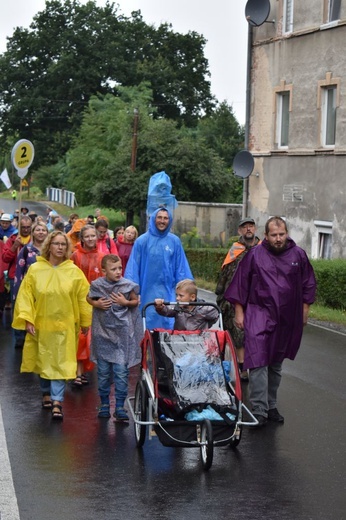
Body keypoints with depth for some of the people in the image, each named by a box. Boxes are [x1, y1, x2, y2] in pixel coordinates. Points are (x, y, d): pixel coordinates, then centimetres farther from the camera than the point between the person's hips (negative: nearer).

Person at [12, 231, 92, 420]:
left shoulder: (74, 271, -5)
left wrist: (85, 322, 5)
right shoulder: (35, 269, -5)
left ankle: (57, 402, -2)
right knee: (43, 361, 15)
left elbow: (83, 297, 1)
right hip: (41, 323, 1)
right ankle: (46, 393, 35)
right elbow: (25, 295, -4)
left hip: (64, 325, -1)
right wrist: (27, 319, -11)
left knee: (60, 363, -4)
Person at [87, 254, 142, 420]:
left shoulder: (128, 285, -4)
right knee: (103, 371, 9)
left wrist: (126, 302, -11)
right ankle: (104, 404, 22)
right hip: (103, 333, 1)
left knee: (121, 371, -4)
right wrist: (96, 304, -7)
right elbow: (89, 298, 13)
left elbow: (136, 301, 8)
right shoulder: (97, 285, -2)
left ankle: (120, 407, 3)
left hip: (122, 333, -1)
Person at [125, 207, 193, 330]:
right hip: (148, 292, -1)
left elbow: (181, 268, 6)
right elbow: (133, 268, -2)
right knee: (149, 325, 7)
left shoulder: (175, 241, 3)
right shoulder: (142, 241, -3)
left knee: (169, 326, 1)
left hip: (168, 292, 1)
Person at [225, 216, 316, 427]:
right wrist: (239, 313, 0)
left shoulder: (298, 255, 2)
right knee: (258, 363, -12)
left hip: (287, 320, 3)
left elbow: (308, 284, 13)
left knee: (276, 364, 14)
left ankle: (271, 406, 26)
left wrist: (305, 311, 11)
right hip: (259, 316, -3)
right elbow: (240, 284, 1)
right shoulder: (255, 255, -4)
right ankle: (259, 411, -11)